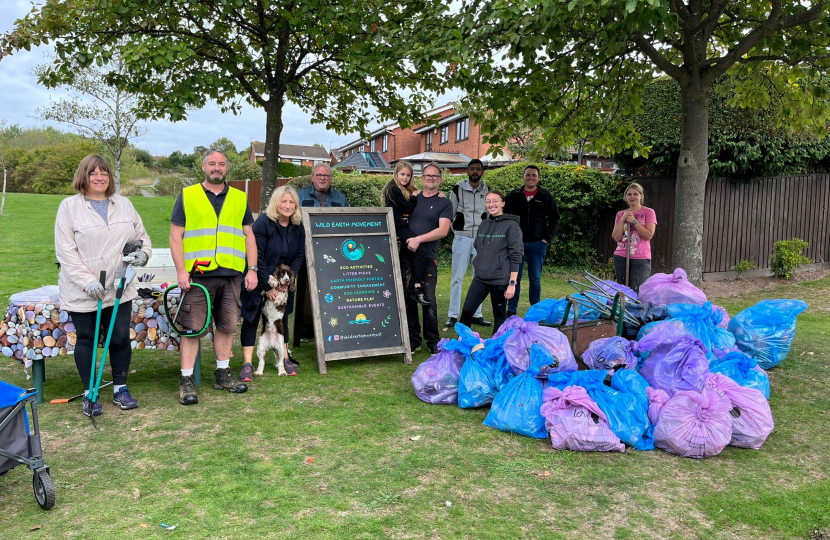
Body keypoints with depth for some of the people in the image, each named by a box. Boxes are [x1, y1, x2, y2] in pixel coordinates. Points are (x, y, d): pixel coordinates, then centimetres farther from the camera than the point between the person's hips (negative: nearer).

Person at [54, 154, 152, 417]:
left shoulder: (124, 204, 8)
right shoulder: (70, 206, -4)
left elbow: (142, 236, 16)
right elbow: (65, 250, -9)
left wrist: (143, 253, -7)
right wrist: (87, 281, -17)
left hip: (119, 289, 3)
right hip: (82, 292, -3)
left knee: (120, 338, 7)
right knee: (86, 340, 7)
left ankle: (120, 389, 22)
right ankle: (89, 394, 20)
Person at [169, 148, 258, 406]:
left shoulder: (239, 199, 14)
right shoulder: (187, 196, 6)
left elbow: (249, 236, 14)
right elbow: (176, 236, 2)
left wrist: (252, 269, 5)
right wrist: (181, 270, -8)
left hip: (231, 275, 3)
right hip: (197, 275, -3)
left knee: (227, 326, 10)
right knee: (192, 327, -2)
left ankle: (222, 374, 24)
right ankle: (186, 381, 6)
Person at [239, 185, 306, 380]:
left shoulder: (298, 226, -2)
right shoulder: (262, 223, -18)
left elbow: (300, 255, 3)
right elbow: (257, 256, -19)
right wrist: (267, 287, -18)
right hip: (258, 280, -5)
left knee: (281, 318, 10)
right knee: (252, 317, -4)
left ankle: (285, 359, 17)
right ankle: (247, 364, -2)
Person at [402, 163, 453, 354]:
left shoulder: (444, 203, 5)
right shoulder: (412, 198, 15)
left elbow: (443, 230, -8)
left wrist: (419, 239, -16)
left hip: (427, 258, -3)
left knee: (428, 300, -3)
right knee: (408, 299, 5)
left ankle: (433, 342, 9)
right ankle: (413, 340, 15)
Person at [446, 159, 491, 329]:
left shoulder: (487, 192, 8)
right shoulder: (458, 189, 1)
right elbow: (450, 214, 7)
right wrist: (458, 230, 5)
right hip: (461, 238, -3)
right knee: (457, 277, -3)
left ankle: (477, 315, 14)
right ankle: (453, 316, 2)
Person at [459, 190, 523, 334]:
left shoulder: (511, 225, -7)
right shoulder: (484, 225, 11)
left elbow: (516, 256, -10)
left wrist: (512, 283, -14)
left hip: (500, 280, -5)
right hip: (480, 279, 5)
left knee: (499, 315, 7)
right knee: (467, 311, -3)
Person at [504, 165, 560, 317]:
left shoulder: (546, 196, 4)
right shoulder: (513, 196, 4)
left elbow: (555, 218, 8)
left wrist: (548, 238, -1)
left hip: (537, 244, 0)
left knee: (535, 279, 5)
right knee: (514, 278, 3)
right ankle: (511, 311, 10)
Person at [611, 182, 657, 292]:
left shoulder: (648, 212, 3)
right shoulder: (620, 214, 12)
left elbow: (649, 235, -9)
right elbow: (616, 237, 2)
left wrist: (633, 220, -11)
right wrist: (623, 219, -5)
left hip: (641, 259, -3)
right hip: (621, 257, 4)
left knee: (636, 292, -10)